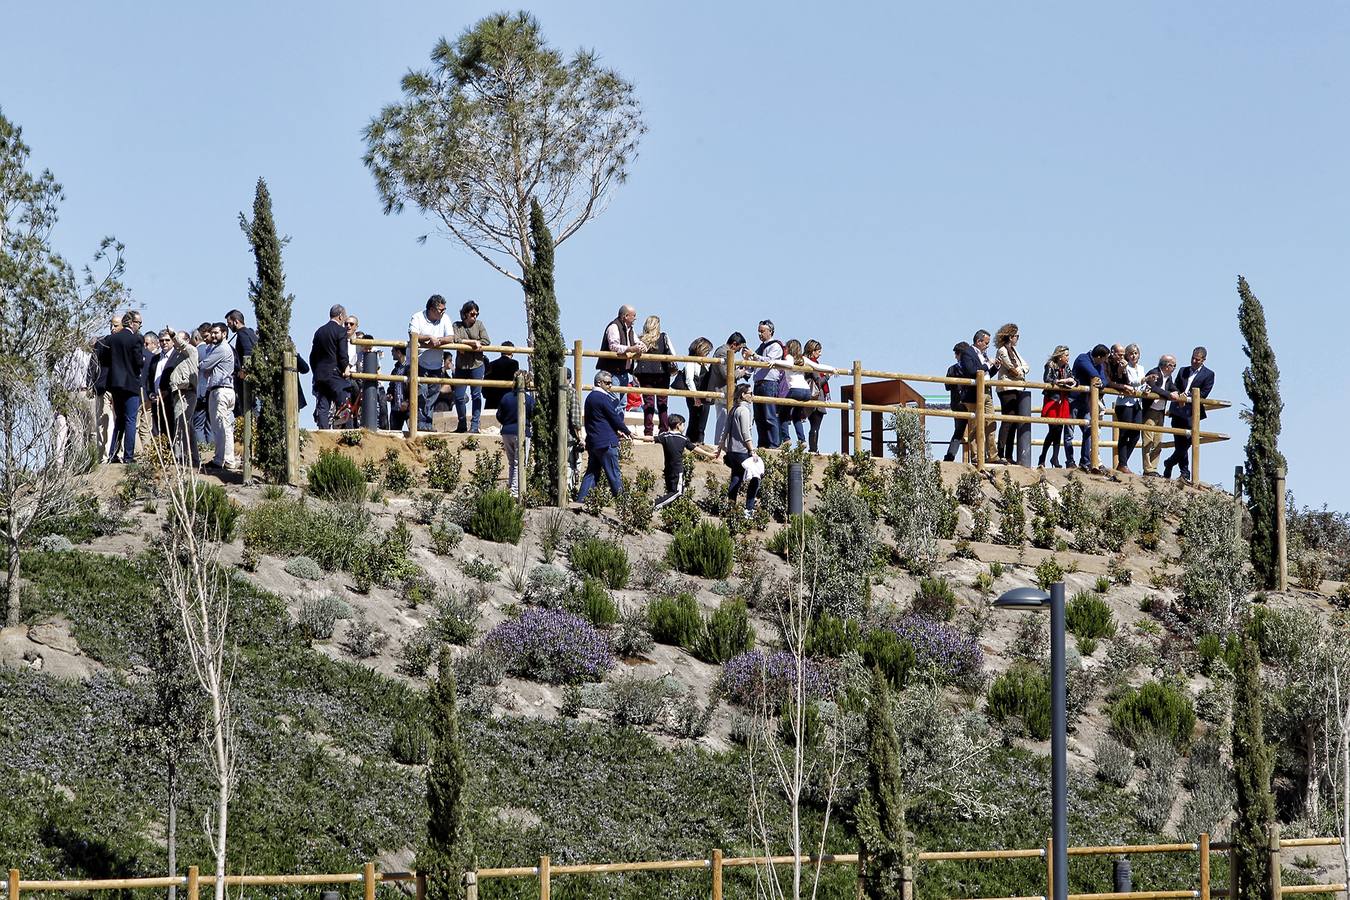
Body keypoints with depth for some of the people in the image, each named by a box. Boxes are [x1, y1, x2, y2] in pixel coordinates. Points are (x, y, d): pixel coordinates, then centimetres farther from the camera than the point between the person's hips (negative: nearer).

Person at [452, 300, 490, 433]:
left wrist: (465, 345, -11)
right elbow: (455, 340, -12)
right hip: (461, 365, 1)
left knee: (476, 395, -2)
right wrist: (474, 342, -14)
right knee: (459, 396, 1)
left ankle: (474, 425, 2)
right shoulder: (457, 326, 5)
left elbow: (486, 341, -4)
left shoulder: (479, 324, 6)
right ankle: (462, 424, 17)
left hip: (476, 364, -1)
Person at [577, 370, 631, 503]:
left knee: (592, 473, 10)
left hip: (592, 442, 9)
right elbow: (615, 418, -10)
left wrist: (616, 430, 19)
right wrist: (628, 432, 6)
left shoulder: (590, 397, 15)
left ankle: (580, 501, 5)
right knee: (614, 475, -3)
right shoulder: (603, 398, -14)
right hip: (606, 442, -9)